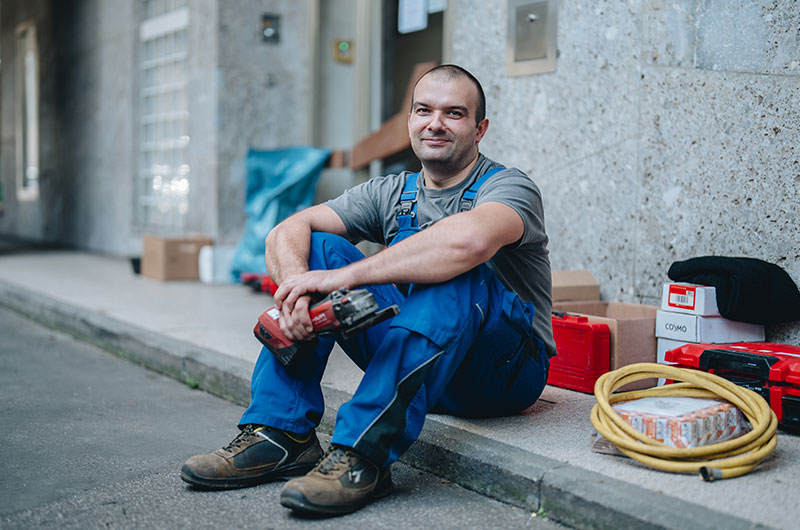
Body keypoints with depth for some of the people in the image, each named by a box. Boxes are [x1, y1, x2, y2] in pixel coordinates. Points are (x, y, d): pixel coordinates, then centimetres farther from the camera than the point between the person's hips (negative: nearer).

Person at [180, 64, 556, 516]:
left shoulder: (509, 187, -9)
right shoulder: (390, 194, 9)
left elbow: (469, 240, -35)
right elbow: (287, 232, -2)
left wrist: (342, 277, -34)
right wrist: (297, 283, -27)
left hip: (504, 373, -5)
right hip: (416, 359, 5)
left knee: (457, 274, -35)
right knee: (318, 248, -8)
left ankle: (363, 454, -39)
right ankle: (281, 434, -15)